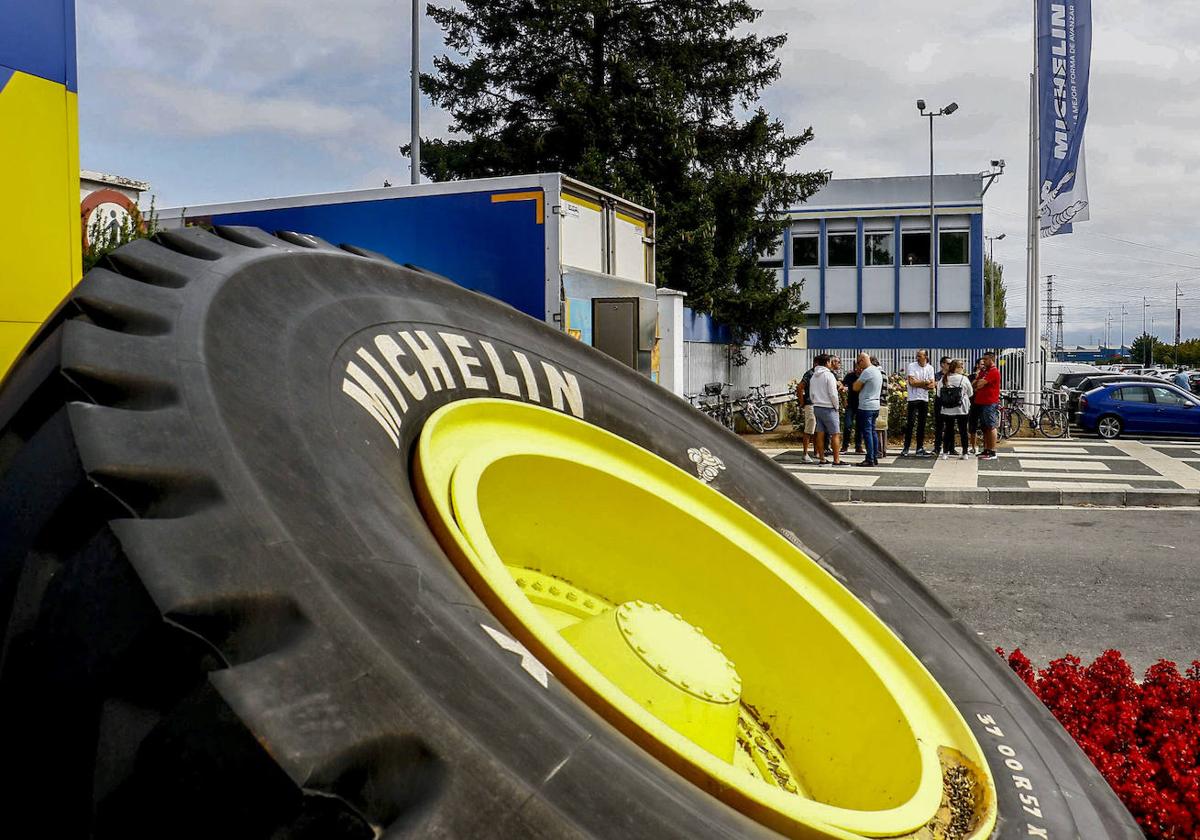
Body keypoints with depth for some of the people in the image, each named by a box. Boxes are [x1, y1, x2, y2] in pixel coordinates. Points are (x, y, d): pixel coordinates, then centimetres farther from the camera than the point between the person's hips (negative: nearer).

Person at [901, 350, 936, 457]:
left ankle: (920, 448, 12)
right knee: (910, 423, -7)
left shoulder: (930, 368, 7)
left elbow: (932, 385, -2)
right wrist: (925, 382, -7)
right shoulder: (912, 366, -3)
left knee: (922, 424, 7)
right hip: (913, 399, -4)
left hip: (925, 399, 4)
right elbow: (912, 382, -15)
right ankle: (906, 448, -4)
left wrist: (918, 383, -12)